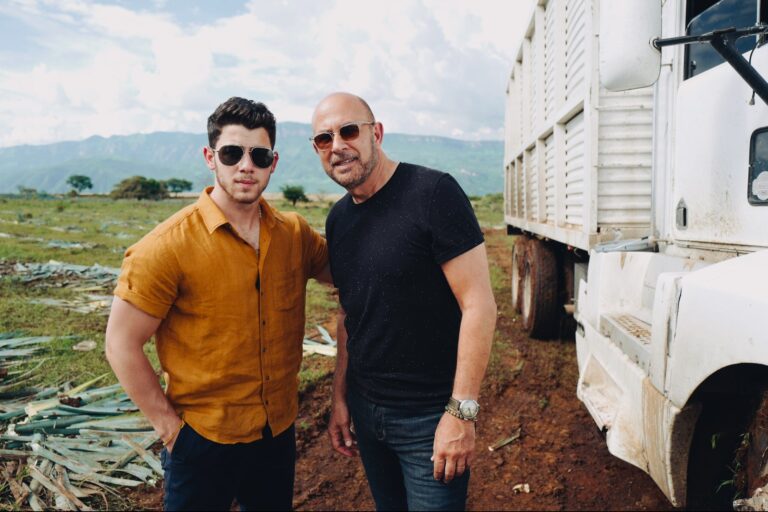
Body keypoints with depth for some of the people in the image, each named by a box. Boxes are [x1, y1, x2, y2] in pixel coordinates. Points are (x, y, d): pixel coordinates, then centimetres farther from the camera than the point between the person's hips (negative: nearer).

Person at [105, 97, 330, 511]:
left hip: (279, 431, 5)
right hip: (203, 441, -4)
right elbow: (121, 345, -13)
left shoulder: (295, 234, -3)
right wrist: (169, 425, -11)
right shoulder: (170, 246, -17)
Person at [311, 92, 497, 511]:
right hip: (365, 409, 6)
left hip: (430, 416, -6)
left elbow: (479, 304, -19)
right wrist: (340, 396, 10)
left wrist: (461, 412, -20)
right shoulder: (338, 219, 5)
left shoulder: (432, 193, -17)